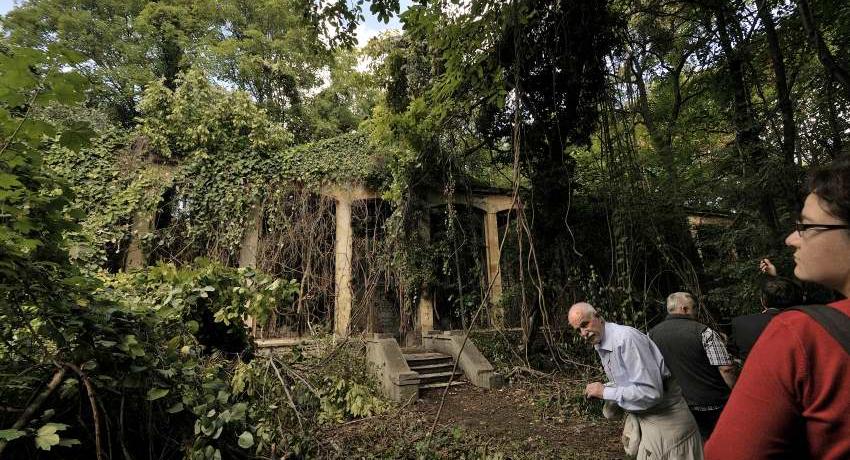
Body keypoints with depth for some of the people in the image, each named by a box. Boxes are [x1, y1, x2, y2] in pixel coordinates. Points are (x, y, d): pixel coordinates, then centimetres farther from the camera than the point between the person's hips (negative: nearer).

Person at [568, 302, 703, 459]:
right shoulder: (599, 345, 2)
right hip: (641, 416, 8)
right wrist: (600, 389, 0)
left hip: (665, 416, -8)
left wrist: (605, 392, -23)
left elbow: (651, 392, -30)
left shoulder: (626, 338, -28)